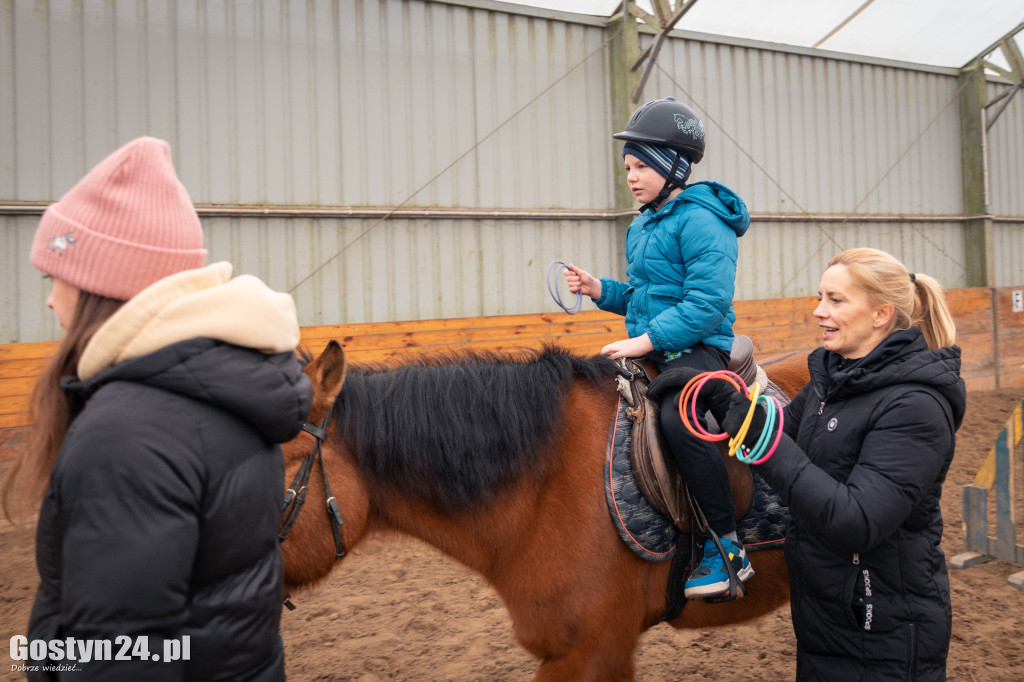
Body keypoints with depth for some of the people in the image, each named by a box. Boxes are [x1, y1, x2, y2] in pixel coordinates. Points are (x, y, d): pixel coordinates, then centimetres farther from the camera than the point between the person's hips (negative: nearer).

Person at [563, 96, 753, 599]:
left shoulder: (701, 221, -12)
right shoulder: (642, 227, 16)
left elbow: (708, 303, -22)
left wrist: (645, 341, -25)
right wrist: (599, 289, 7)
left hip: (697, 350, -10)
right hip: (651, 352, 10)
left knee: (677, 419, -35)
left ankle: (727, 547, -20)